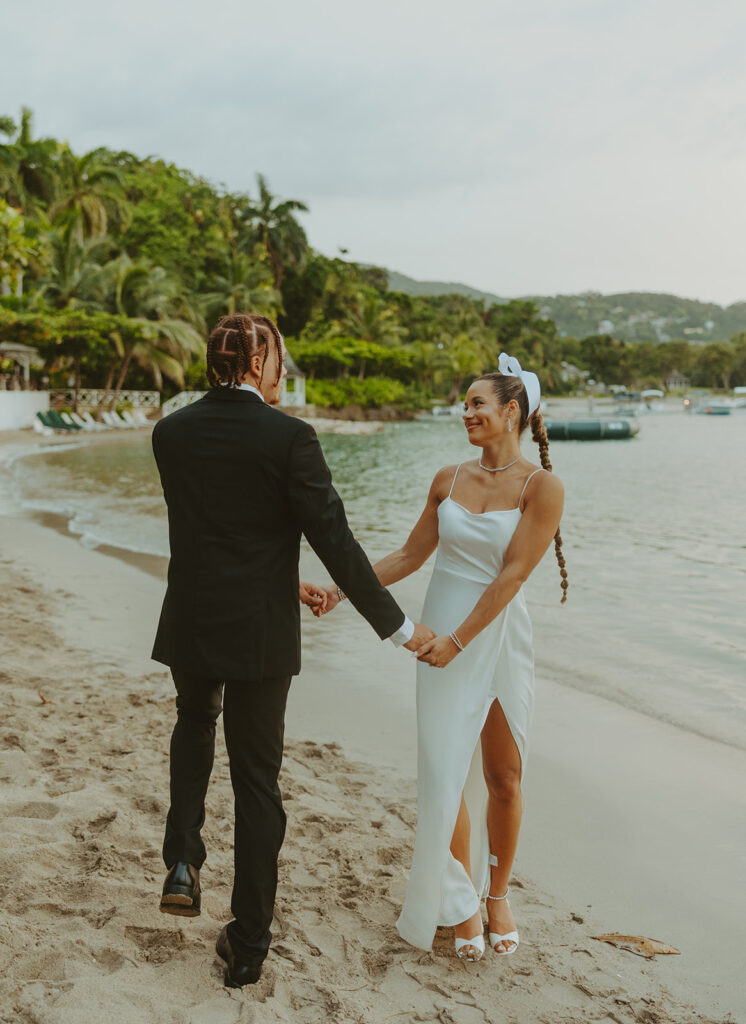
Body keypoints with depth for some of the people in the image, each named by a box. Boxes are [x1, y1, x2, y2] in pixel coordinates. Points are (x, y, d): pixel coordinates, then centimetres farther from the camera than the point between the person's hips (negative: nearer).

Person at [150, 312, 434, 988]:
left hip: (190, 626, 4)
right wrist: (398, 625, -6)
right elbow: (335, 540, -16)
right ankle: (248, 945, 20)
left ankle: (183, 860, 18)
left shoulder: (171, 433, -1)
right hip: (260, 634, -4)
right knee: (257, 780, 10)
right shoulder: (289, 437, -15)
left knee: (196, 723, 33)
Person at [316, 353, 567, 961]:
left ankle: (498, 895, 28)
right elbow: (411, 556, 10)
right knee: (447, 773, 3)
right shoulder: (449, 480, 5)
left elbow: (513, 574, -14)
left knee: (504, 778, 7)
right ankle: (462, 903, 20)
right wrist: (344, 589, 1)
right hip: (442, 632, 3)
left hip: (500, 637, -3)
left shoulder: (542, 487, -9)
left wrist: (458, 640, -19)